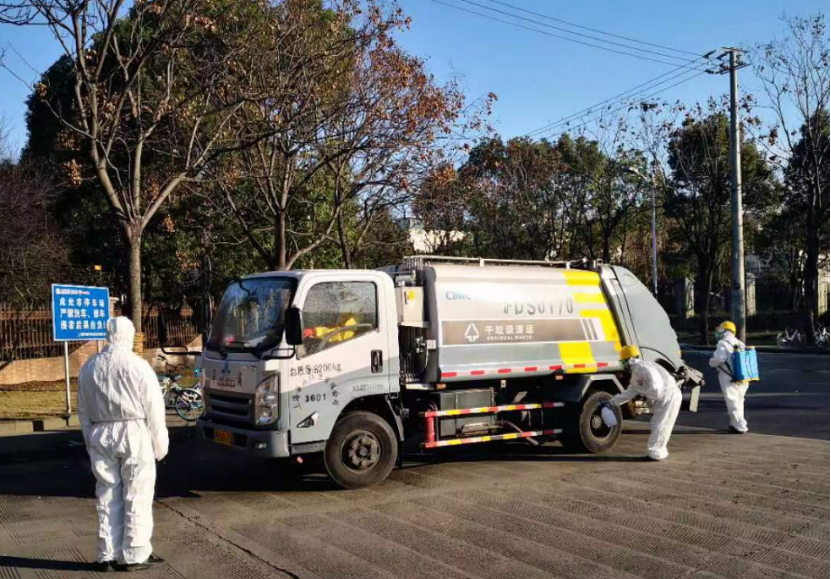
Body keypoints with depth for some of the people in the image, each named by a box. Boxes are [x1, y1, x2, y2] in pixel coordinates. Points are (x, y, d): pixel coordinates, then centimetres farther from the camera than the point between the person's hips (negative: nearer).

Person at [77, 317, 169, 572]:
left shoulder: (89, 367, 7)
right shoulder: (137, 365, -9)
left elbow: (83, 410, 13)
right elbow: (154, 407, -8)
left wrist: (90, 441, 20)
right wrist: (160, 443, -1)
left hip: (100, 436, 5)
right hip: (134, 433, -5)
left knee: (108, 496, 12)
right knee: (137, 496, 3)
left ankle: (108, 555, 16)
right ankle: (134, 555, 6)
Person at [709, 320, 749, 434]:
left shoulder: (723, 343, -12)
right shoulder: (740, 344, 15)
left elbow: (719, 358, -24)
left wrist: (711, 362, -6)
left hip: (728, 377, -9)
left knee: (733, 402, -5)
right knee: (738, 401, 17)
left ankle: (740, 426, -6)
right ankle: (736, 423, 26)